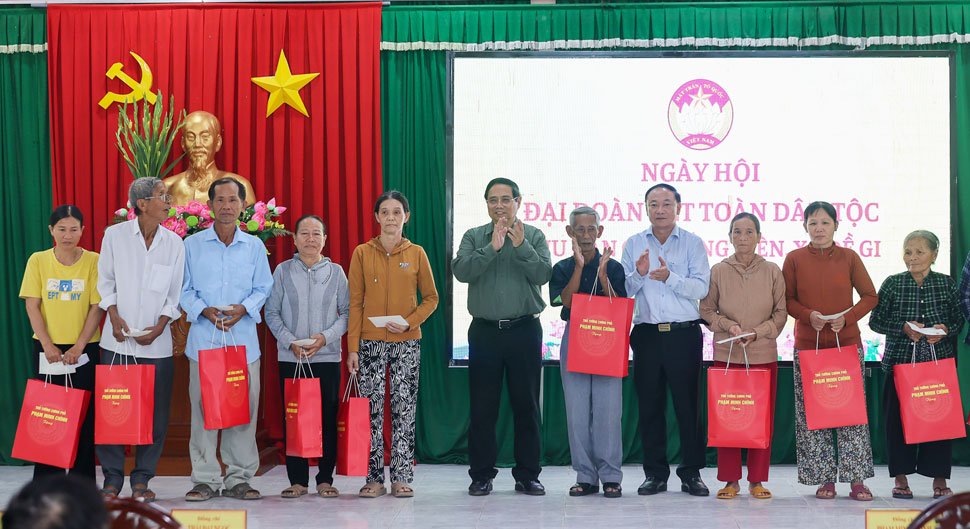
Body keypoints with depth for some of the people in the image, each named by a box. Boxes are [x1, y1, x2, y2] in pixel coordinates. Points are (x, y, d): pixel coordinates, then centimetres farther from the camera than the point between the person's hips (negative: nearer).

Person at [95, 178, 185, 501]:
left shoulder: (174, 243, 4)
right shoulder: (115, 235, 0)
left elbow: (175, 294, 6)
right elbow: (106, 281, 6)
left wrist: (159, 327, -6)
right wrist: (114, 316, -7)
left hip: (157, 343, 1)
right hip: (118, 340, -1)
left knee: (155, 414, 1)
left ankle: (141, 480, 13)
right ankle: (112, 478, 12)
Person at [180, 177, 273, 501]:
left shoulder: (254, 247, 9)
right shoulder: (192, 245, 6)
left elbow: (263, 288, 11)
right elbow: (183, 289, 7)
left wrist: (243, 309, -8)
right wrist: (204, 310, -10)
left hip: (243, 338, 1)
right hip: (203, 339, -1)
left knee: (245, 406, 0)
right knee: (203, 407, -2)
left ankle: (239, 478, 10)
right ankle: (205, 479, 6)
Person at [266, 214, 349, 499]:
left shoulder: (336, 272, 6)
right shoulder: (283, 271, 5)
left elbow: (347, 312, 6)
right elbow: (272, 313, 5)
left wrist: (325, 337, -10)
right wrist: (291, 342, -9)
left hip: (328, 357, 0)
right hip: (290, 358, 0)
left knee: (328, 418, 1)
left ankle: (325, 479, 9)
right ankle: (297, 480, 8)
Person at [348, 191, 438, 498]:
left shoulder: (416, 254, 4)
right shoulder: (362, 253, 3)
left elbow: (431, 298, 9)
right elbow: (355, 303, 3)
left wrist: (409, 322, -9)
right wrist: (352, 347, -3)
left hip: (406, 342, 0)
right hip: (370, 342, 0)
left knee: (404, 407, 0)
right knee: (371, 409, 0)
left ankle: (402, 477, 6)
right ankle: (374, 478, 6)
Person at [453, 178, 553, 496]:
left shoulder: (534, 236, 6)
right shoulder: (474, 237, 8)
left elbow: (543, 274, -8)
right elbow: (461, 271, -9)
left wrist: (521, 247, -21)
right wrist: (492, 248, -17)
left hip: (525, 329, 0)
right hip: (484, 331, 0)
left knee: (526, 405, 4)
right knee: (482, 407, 3)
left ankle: (527, 475, 11)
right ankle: (481, 475, 11)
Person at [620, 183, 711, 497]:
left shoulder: (693, 244, 5)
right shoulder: (633, 245, 11)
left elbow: (700, 288, -6)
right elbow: (623, 290, 6)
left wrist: (670, 277, -21)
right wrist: (639, 274, -14)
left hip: (684, 333, -2)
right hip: (646, 334, 2)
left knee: (688, 403, -2)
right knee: (649, 405, 3)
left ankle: (691, 473, 7)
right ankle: (655, 474, 12)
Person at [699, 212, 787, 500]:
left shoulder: (772, 271, 2)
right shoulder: (718, 271, 2)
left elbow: (781, 313, 4)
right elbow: (706, 310, 6)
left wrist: (756, 333, -9)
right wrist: (728, 326, -10)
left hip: (763, 355, 0)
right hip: (726, 355, 0)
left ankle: (757, 480, 13)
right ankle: (731, 480, 10)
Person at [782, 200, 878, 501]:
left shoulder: (849, 257, 3)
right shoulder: (795, 259, 3)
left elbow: (870, 296, 6)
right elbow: (787, 299, 6)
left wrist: (847, 318, -9)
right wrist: (808, 315, -12)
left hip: (847, 343, 0)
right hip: (808, 346, 0)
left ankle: (857, 479, 3)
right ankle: (824, 479, 9)